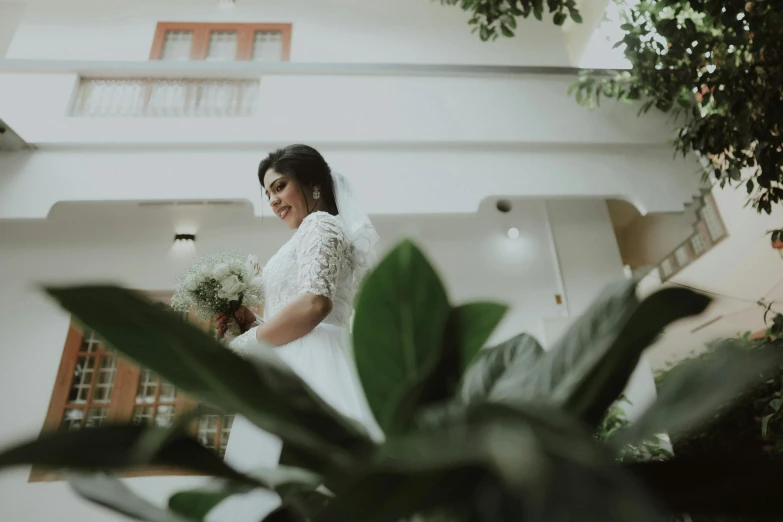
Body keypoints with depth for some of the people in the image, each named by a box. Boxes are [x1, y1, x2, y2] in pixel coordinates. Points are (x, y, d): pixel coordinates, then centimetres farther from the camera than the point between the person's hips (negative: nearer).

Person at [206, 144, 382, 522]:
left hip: (308, 373, -10)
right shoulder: (318, 231, 28)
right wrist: (252, 324, 15)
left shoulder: (320, 224, 1)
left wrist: (240, 346, -7)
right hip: (300, 373, 10)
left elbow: (314, 303, -17)